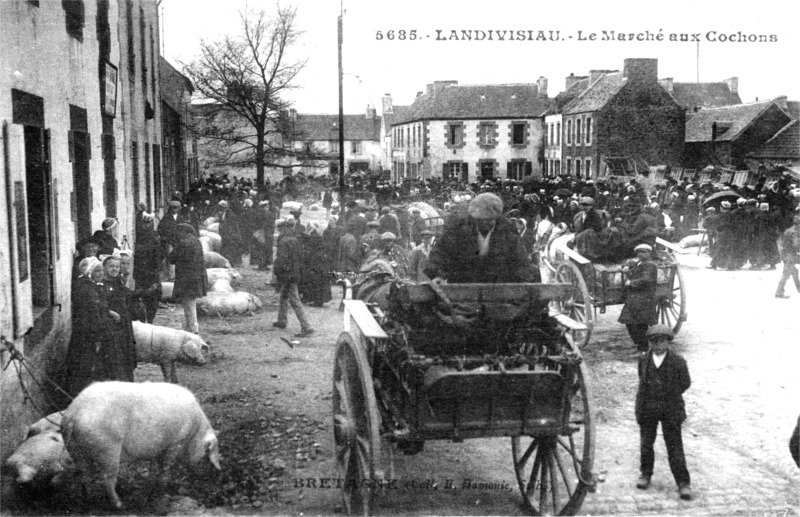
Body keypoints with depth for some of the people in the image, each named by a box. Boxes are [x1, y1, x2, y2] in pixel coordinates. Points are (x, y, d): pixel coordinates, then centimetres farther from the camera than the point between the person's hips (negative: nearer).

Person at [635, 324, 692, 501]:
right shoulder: (643, 360, 2)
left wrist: (670, 396, 2)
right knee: (646, 443, 12)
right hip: (647, 407, 3)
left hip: (670, 408, -3)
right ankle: (645, 474, 31)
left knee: (675, 447, -1)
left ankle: (683, 483, 6)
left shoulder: (678, 362, -7)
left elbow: (685, 383, 3)